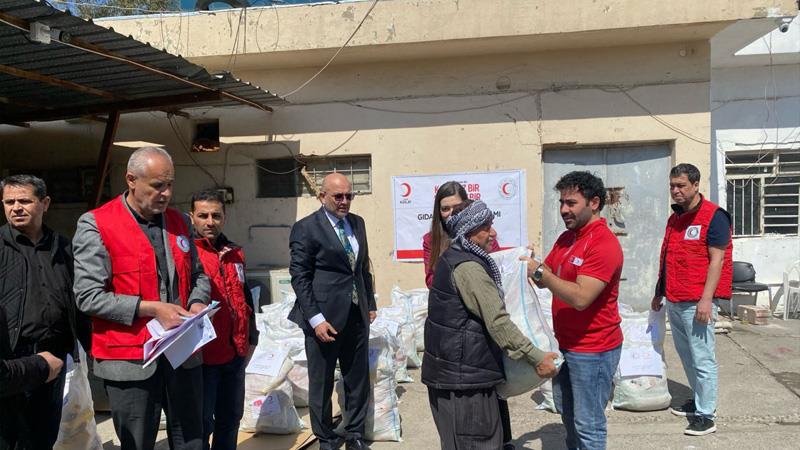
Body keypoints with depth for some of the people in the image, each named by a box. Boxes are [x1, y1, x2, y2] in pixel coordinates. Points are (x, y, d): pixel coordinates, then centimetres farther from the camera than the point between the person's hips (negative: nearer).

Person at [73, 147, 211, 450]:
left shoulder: (179, 221, 8)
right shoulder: (96, 225, -9)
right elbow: (88, 296, -14)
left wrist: (198, 303, -4)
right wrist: (151, 308, -18)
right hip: (130, 359, -4)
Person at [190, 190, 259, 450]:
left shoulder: (234, 254, 12)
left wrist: (251, 339, 17)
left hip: (235, 355, 6)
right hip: (202, 356, -6)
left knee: (230, 419, 17)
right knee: (202, 424, 4)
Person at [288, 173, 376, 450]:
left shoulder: (357, 223, 10)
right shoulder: (306, 228, -10)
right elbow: (299, 277, -12)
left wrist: (370, 304, 15)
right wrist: (316, 319, -17)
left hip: (357, 315, 6)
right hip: (325, 317, -6)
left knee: (359, 380, 13)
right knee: (321, 383, 9)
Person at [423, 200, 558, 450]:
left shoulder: (453, 258, 13)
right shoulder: (467, 267, -19)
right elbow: (498, 322, -24)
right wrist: (536, 357, -21)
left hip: (449, 370, 10)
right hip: (463, 374, -10)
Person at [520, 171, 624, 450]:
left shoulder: (604, 244, -21)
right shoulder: (567, 238, 8)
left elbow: (581, 297, -29)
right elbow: (546, 277, 11)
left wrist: (539, 272, -26)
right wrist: (529, 264, -8)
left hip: (592, 349, -9)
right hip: (565, 342, 9)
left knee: (588, 424, 3)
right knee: (566, 412, 21)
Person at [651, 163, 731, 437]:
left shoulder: (714, 216, -8)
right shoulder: (675, 218, 16)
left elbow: (716, 260, -13)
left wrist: (706, 300, -19)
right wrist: (659, 292, 22)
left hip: (696, 301, -8)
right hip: (674, 301, 8)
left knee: (702, 358, -4)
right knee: (685, 355, 16)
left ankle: (705, 415, 3)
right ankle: (700, 400, 30)